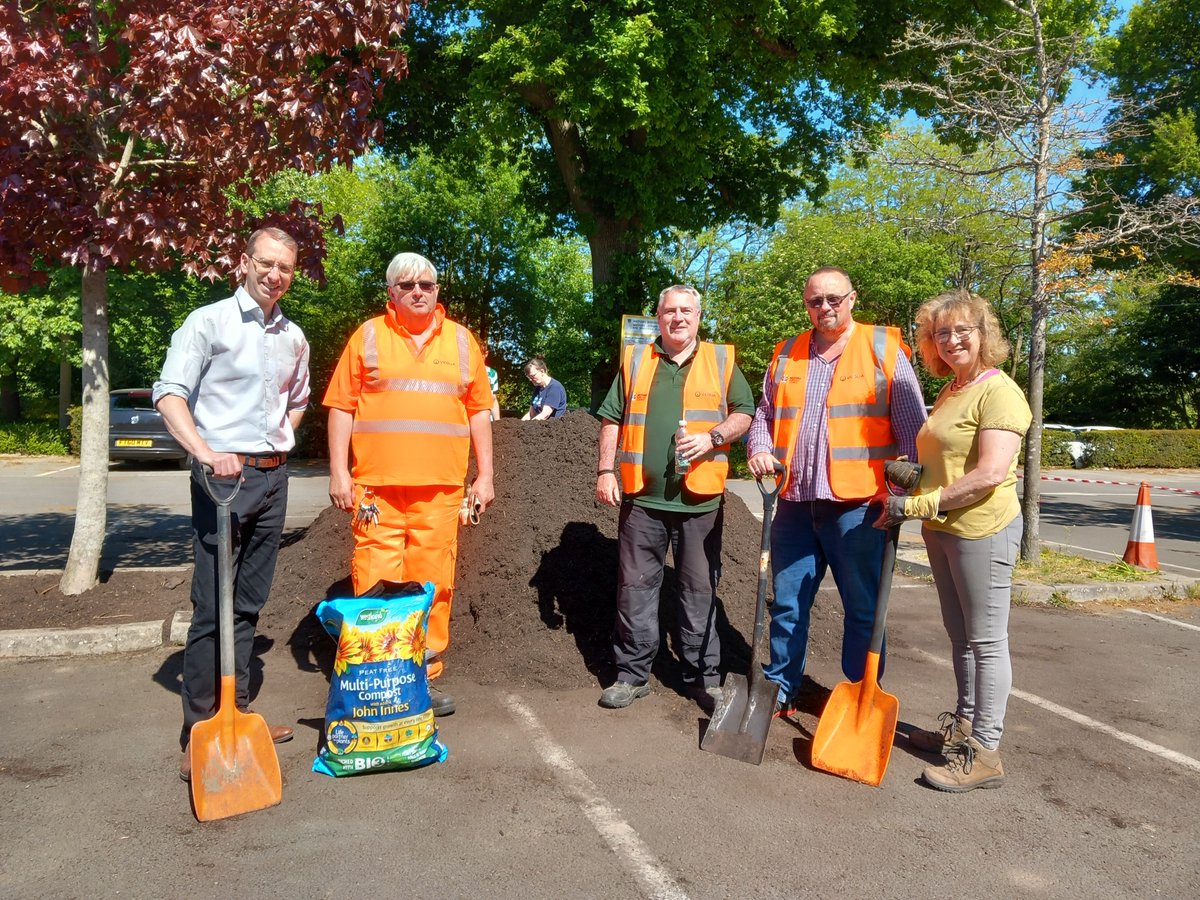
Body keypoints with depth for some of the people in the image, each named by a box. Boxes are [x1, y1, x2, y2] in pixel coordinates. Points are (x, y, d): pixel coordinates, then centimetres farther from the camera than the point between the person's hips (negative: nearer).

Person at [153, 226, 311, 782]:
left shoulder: (294, 337, 13)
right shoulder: (208, 322, -4)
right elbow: (170, 393, -12)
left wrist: (279, 442, 13)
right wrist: (205, 451, -26)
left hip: (273, 477, 6)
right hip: (223, 475, -6)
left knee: (249, 603, 12)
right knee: (212, 606, -5)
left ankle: (236, 712, 23)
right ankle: (199, 732, 4)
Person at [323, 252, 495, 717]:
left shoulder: (461, 340, 13)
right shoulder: (368, 336, 8)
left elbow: (479, 410, 13)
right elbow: (341, 406, 5)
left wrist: (485, 474, 8)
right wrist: (338, 472, -2)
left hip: (441, 488, 2)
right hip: (376, 486, -1)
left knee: (433, 585, 4)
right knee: (375, 584, -3)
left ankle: (425, 675, 17)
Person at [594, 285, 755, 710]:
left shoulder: (721, 360, 8)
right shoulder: (634, 360, 10)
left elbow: (744, 412, 7)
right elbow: (612, 419, 10)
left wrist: (713, 438, -10)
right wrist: (606, 470, 1)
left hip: (700, 497, -1)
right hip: (642, 496, 1)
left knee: (700, 590, 6)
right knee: (635, 586, 5)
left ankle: (703, 676, 19)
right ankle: (632, 675, 18)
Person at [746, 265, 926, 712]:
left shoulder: (883, 347, 2)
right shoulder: (787, 354, 13)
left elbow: (912, 423, 0)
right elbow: (764, 413, 20)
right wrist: (759, 448, 0)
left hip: (857, 504, -4)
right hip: (795, 503, 4)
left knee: (864, 609, 7)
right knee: (787, 604, 12)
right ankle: (780, 688, 27)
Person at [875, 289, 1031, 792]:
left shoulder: (999, 392, -14)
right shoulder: (949, 392, 15)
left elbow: (991, 473, -24)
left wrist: (919, 504, -22)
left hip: (982, 530, -9)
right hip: (941, 529, 9)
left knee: (986, 641, -1)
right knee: (959, 634, 18)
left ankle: (984, 753, 8)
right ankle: (964, 724, 32)